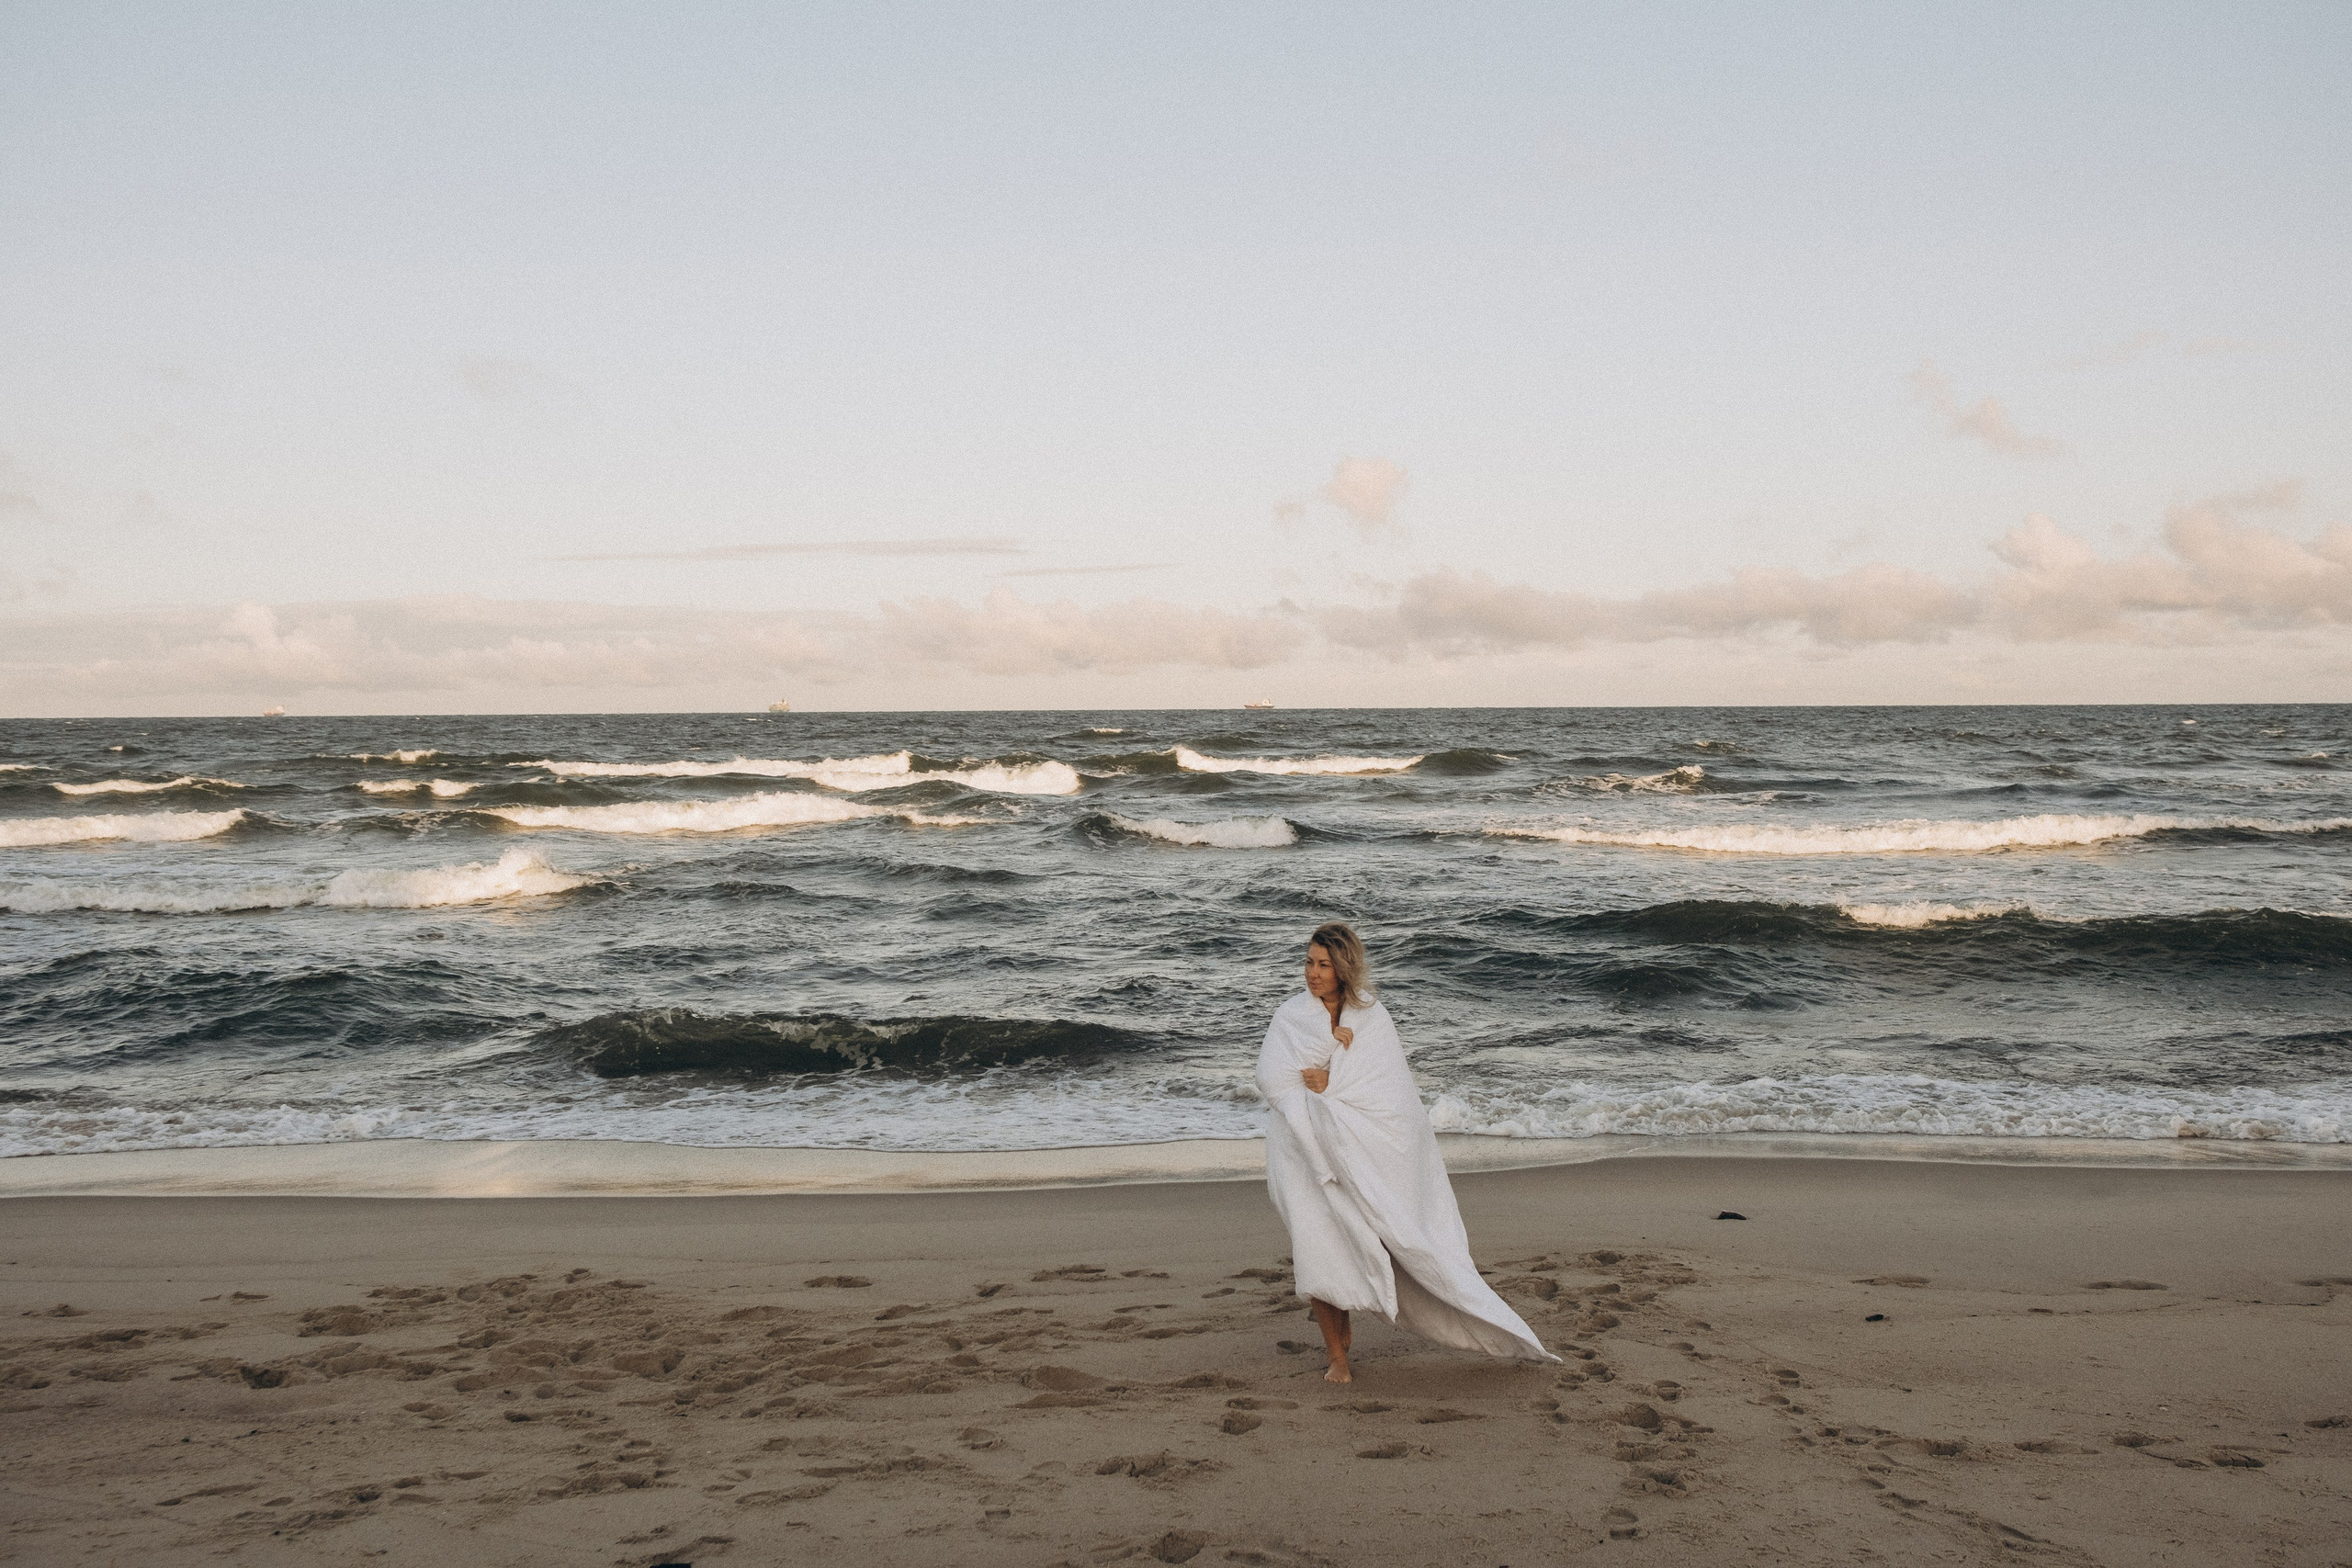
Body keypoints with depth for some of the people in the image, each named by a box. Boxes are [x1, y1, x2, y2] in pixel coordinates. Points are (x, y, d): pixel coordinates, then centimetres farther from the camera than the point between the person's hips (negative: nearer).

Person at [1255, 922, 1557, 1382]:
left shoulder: (1374, 1020, 2)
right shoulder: (1290, 1017, 5)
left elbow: (1387, 1091, -6)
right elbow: (1271, 1079, -8)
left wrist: (1330, 1085, -12)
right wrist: (1334, 1048, -12)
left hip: (1363, 1152, 0)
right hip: (1306, 1150, 0)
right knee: (1318, 1249, -8)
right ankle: (1336, 1356, 5)